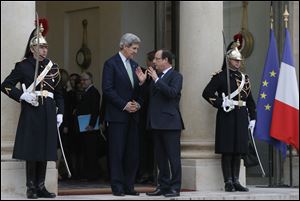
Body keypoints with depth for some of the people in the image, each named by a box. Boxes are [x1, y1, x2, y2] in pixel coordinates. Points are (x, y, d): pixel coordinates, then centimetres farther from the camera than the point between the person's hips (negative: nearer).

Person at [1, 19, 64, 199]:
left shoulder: (52, 67, 14)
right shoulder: (23, 66, 1)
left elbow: (59, 93, 18)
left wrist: (60, 113, 9)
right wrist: (23, 96, -12)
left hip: (48, 113, 4)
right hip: (31, 111, -4)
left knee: (45, 151, 4)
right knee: (31, 151, -4)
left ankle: (41, 186, 10)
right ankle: (31, 187, 1)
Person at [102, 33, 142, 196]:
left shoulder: (134, 65, 17)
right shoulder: (111, 64, -4)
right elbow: (107, 89, -12)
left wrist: (137, 104, 0)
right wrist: (124, 105, -14)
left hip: (132, 115, 6)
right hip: (117, 115, -6)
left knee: (132, 152, 4)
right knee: (117, 152, -4)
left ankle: (129, 186, 10)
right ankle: (117, 186, 0)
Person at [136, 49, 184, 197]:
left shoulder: (176, 76, -5)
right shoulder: (155, 76, 17)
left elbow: (172, 93, -22)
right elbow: (149, 96, 16)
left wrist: (157, 80, -19)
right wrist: (143, 82, 3)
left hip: (169, 123, -8)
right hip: (156, 123, 8)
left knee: (173, 156, -4)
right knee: (160, 157, 11)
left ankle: (175, 187, -1)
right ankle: (163, 186, 17)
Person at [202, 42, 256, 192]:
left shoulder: (244, 77, 14)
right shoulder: (220, 76, -3)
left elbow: (250, 99, 17)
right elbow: (207, 93, -9)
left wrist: (252, 117, 11)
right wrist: (222, 103, -17)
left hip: (241, 117, 5)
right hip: (227, 116, -5)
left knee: (238, 151, 7)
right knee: (227, 151, -4)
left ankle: (236, 181, 12)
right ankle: (228, 182, 1)